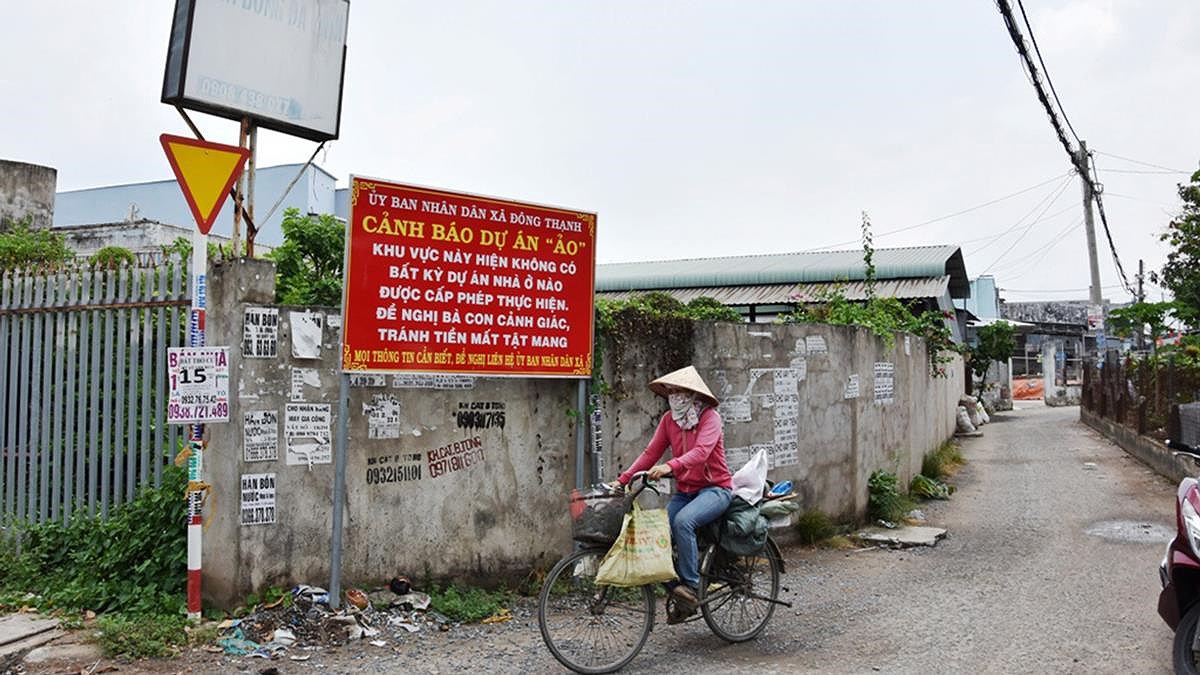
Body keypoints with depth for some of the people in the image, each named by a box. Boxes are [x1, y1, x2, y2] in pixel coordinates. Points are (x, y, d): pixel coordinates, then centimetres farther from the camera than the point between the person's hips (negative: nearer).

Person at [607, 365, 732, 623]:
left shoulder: (709, 417, -12)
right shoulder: (669, 419, 5)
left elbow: (701, 452, -29)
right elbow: (651, 453, 1)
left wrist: (670, 466, -46)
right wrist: (622, 480, -10)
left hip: (715, 488, -6)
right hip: (685, 491, 6)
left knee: (683, 521, -33)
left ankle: (690, 586, -19)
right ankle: (682, 600, 0)